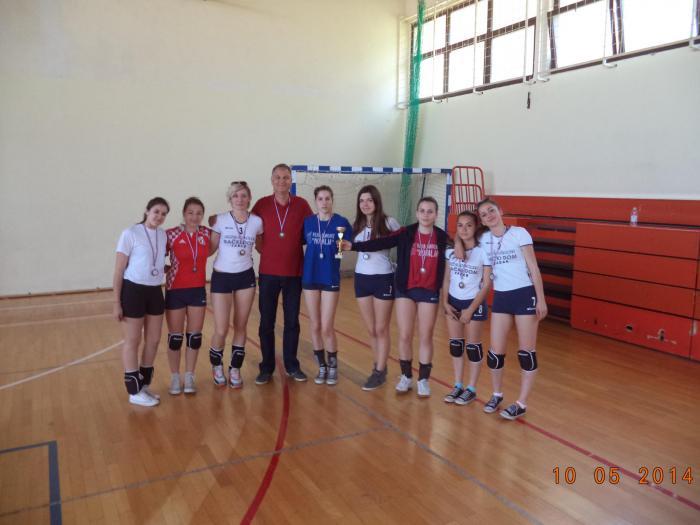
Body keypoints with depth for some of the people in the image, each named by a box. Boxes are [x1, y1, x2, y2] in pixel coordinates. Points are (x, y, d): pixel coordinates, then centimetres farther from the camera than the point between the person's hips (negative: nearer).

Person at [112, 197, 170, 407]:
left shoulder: (164, 235, 5)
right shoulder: (130, 234, -11)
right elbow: (119, 271, -9)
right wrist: (116, 302, -11)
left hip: (155, 292, 6)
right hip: (133, 291, -6)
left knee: (153, 341, 12)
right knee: (132, 342, 5)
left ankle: (145, 385, 30)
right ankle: (134, 391, 17)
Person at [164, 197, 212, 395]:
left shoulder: (207, 234, -1)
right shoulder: (171, 235, -10)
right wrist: (168, 268, -11)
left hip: (198, 290, 3)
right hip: (175, 291, -3)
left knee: (195, 336, 9)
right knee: (175, 336, 8)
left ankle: (189, 377, 23)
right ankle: (175, 378, 24)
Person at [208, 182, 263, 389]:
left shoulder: (256, 221, -2)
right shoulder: (220, 220, -8)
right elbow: (211, 248, -2)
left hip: (245, 277, 2)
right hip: (222, 278, -2)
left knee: (241, 326, 7)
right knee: (221, 330, -2)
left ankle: (235, 369, 24)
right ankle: (217, 365, 27)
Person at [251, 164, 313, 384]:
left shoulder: (302, 205, -2)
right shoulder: (261, 204, -2)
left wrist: (293, 251, 1)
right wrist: (267, 252, -1)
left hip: (295, 272, 0)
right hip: (268, 272, 0)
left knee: (292, 321, 9)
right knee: (266, 322, 6)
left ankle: (292, 366, 23)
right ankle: (267, 368, 19)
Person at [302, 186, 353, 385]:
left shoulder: (341, 222, -6)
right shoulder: (307, 222, 1)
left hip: (331, 279, -3)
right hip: (310, 278, 3)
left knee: (327, 328, -1)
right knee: (315, 326, 10)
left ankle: (333, 366, 19)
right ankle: (321, 366, 25)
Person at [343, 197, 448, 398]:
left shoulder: (442, 237, -2)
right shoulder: (405, 233, -4)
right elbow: (380, 243, -14)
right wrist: (354, 246, -23)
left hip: (429, 292, 0)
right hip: (405, 290, 0)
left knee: (426, 337, 6)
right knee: (404, 336, 5)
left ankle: (423, 380, 21)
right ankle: (406, 377, 23)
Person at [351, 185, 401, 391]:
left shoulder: (389, 223, -8)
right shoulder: (357, 225, 6)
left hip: (383, 279, -5)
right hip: (361, 278, 5)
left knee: (381, 329, 4)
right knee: (371, 330, 12)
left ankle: (380, 372, 15)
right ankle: (379, 366, 27)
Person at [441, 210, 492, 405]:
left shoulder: (483, 251, -13)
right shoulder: (451, 250, 0)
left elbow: (487, 284, -12)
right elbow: (447, 278, 7)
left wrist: (471, 309, -13)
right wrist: (445, 302, -3)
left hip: (474, 303, -4)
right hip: (453, 302, 5)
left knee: (472, 346, 5)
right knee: (455, 344, 10)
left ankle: (471, 389, 18)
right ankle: (458, 386, 22)